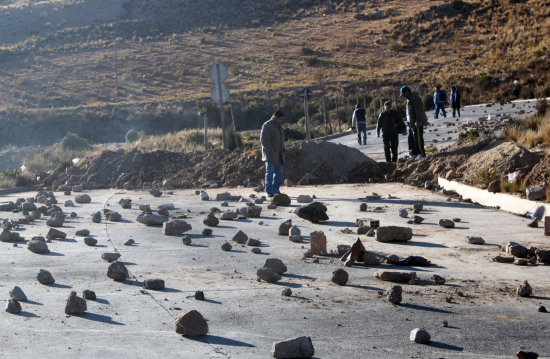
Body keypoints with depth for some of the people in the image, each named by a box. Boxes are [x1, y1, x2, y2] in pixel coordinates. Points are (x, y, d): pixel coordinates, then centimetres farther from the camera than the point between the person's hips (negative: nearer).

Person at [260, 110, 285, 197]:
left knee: (279, 173, 5)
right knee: (270, 172, -8)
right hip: (270, 154, -8)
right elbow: (263, 140, -16)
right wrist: (271, 149, -18)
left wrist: (282, 149, 14)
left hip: (278, 155, 8)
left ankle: (276, 190, 13)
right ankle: (268, 192, -7)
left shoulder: (279, 126, 17)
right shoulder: (267, 125, -9)